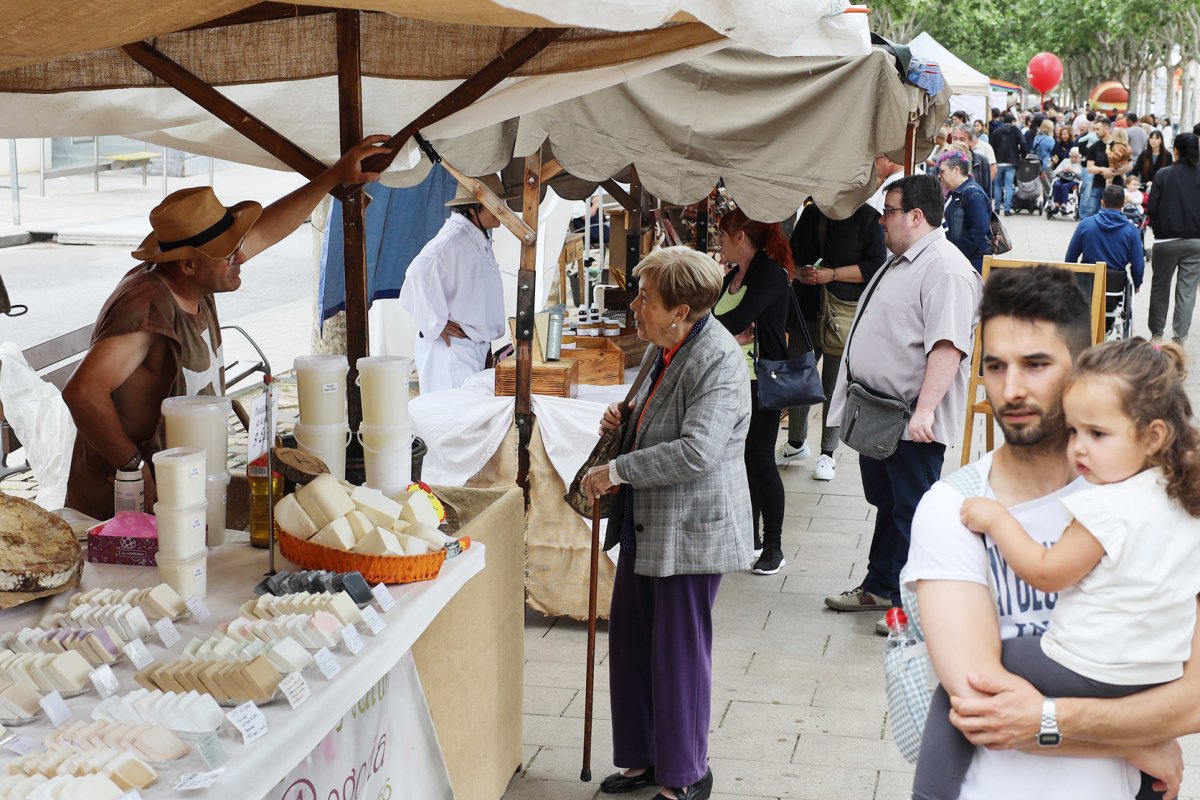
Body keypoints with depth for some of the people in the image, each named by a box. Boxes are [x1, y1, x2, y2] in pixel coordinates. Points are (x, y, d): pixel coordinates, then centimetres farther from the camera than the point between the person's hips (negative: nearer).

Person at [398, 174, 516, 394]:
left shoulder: (481, 238, 15)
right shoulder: (453, 239, -18)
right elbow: (419, 272, -32)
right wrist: (437, 324, -23)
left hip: (477, 348, 10)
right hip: (451, 349, -10)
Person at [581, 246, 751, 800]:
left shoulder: (718, 360, -21)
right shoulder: (660, 347, 8)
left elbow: (697, 451, -31)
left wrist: (616, 472, -25)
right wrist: (625, 419, 4)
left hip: (692, 529, -9)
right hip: (646, 524, 10)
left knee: (678, 651, 2)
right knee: (628, 640, 16)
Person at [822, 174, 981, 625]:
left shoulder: (945, 269, -18)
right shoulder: (900, 263, 16)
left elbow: (947, 346, -28)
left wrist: (925, 409, -34)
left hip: (912, 423, -10)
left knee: (912, 511, -1)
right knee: (886, 503, 20)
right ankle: (879, 587, 33)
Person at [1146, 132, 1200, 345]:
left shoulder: (1163, 175, -9)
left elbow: (1152, 209, -9)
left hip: (1167, 239, -1)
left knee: (1160, 287, 14)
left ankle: (1157, 333, 22)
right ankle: (1179, 336, 4)